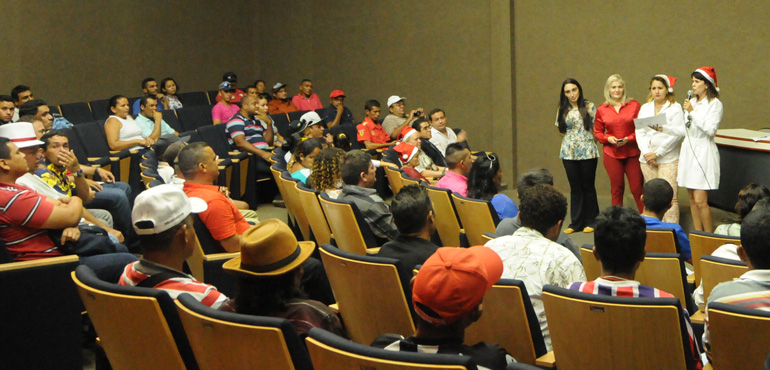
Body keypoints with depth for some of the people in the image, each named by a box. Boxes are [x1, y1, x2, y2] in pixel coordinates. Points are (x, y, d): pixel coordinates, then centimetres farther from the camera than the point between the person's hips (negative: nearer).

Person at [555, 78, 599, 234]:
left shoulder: (589, 107, -1)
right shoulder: (562, 110, 7)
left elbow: (596, 128, 1)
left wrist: (590, 141, 1)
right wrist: (571, 139, 5)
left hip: (587, 152, -2)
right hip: (569, 153, 3)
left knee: (588, 186, 3)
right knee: (575, 188, 7)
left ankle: (590, 222, 11)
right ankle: (576, 222, 12)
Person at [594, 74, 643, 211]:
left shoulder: (634, 105, 2)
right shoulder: (602, 110, 6)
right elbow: (597, 132, 11)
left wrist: (629, 139, -13)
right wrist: (608, 138, -8)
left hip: (632, 153, -1)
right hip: (611, 155, 1)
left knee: (637, 189, -4)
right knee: (616, 189, 6)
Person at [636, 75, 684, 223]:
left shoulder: (675, 108, 0)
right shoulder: (645, 108, 15)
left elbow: (676, 135, -8)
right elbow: (639, 132, 9)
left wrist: (657, 153, -11)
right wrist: (646, 152, -5)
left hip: (668, 159, -4)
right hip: (647, 159, 4)